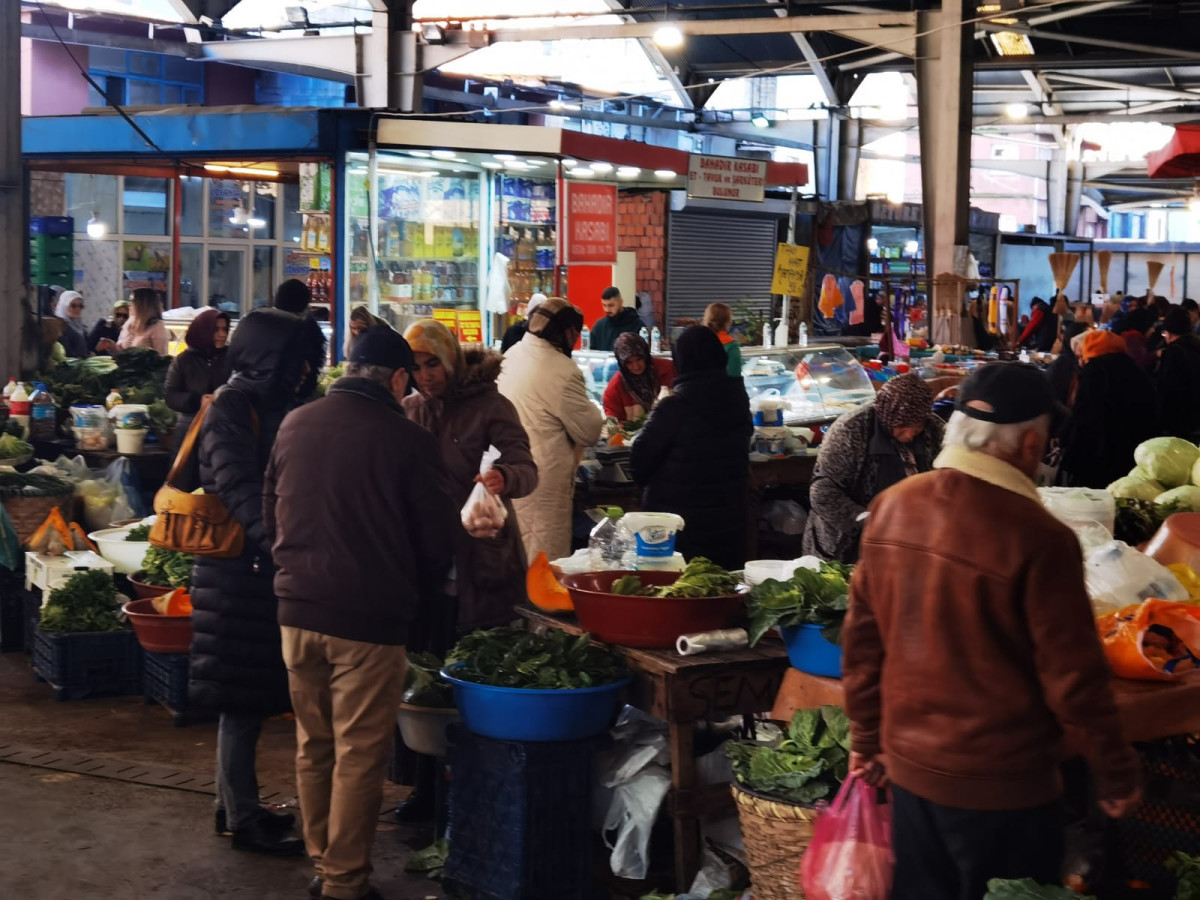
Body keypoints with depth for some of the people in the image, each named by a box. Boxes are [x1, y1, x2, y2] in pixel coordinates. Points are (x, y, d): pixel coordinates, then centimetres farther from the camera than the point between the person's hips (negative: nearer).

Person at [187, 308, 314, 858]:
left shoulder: (269, 405, 13)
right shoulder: (230, 410, -13)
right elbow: (239, 492, -22)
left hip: (264, 567, 9)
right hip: (240, 570, -9)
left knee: (250, 699, 15)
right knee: (242, 700, -1)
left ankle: (235, 804, 27)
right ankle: (242, 820, 7)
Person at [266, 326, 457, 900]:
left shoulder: (294, 425, 4)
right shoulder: (406, 439, -11)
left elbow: (270, 516, 14)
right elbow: (437, 537, -4)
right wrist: (414, 601, 12)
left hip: (298, 609, 5)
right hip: (370, 617, -5)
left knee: (313, 744, 17)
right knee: (359, 755, 4)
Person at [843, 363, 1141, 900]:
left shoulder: (890, 508, -4)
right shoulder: (1038, 538, -21)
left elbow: (862, 639, 4)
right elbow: (1074, 677, -15)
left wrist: (868, 738, 16)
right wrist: (1116, 775, -1)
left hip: (909, 767, 5)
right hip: (1001, 785, -5)